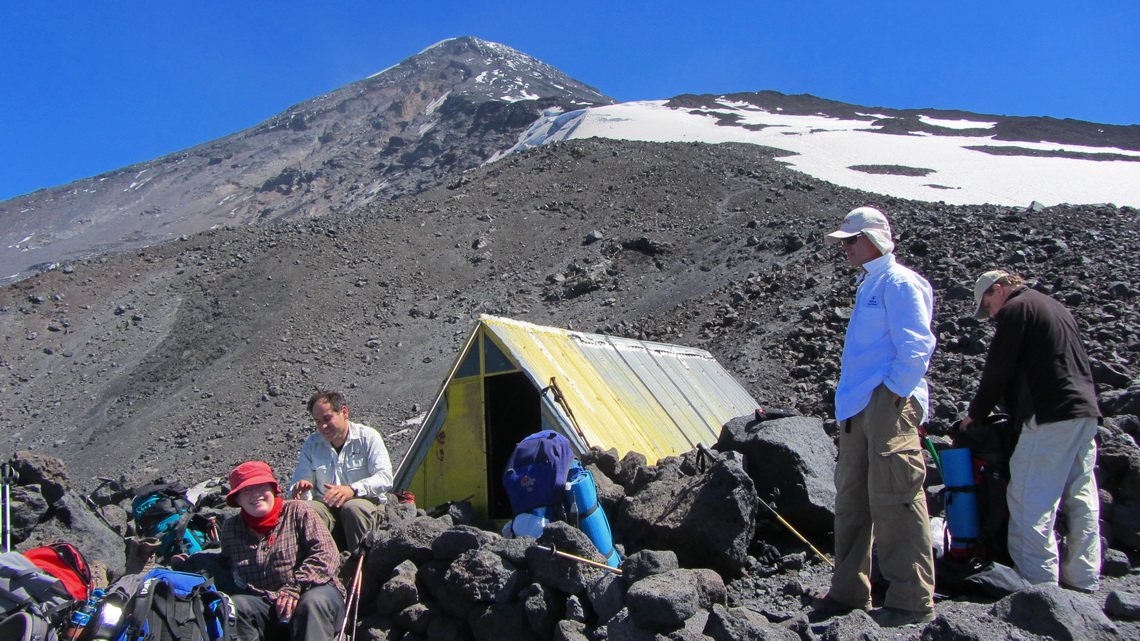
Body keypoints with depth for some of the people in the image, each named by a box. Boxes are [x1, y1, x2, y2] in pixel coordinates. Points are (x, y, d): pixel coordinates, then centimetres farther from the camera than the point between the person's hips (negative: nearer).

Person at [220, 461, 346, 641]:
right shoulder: (230, 528, 12)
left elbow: (327, 555, -10)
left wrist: (294, 588, -19)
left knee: (314, 603, -37)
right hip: (262, 603, 3)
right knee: (231, 607, -26)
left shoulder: (297, 512, 0)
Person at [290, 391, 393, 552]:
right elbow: (298, 482, 11)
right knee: (307, 509, -32)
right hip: (326, 508, 2)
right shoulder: (312, 443, 10)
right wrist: (299, 489, -16)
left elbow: (384, 478, -11)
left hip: (363, 504, -2)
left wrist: (353, 489, -27)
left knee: (353, 507, -38)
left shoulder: (368, 436, -1)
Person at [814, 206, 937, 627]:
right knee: (851, 499, 12)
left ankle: (913, 600, -2)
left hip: (889, 407, -10)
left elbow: (916, 348, -15)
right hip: (859, 410, 10)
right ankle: (849, 591, 22)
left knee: (893, 499, -9)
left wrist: (893, 395, -16)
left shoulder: (899, 283, -8)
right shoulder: (868, 285, 21)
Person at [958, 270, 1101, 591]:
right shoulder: (1055, 307, 23)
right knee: (1081, 498, 11)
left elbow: (997, 369, -6)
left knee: (1029, 499, -7)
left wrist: (976, 414, 5)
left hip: (1051, 414, -9)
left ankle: (1039, 582, -8)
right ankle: (1085, 580, 15)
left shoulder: (1016, 309, -4)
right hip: (1085, 412, 10)